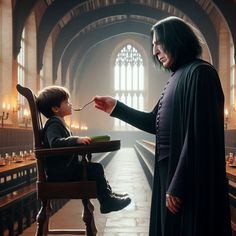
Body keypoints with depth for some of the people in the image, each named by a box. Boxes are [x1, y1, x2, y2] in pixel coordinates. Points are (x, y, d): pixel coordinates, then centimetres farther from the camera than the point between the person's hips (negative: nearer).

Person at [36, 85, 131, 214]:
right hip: (59, 172, -11)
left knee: (96, 168, 16)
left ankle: (109, 194, 25)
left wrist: (81, 140, 11)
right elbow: (55, 143, -33)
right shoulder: (54, 125, -16)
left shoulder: (59, 123, 17)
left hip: (66, 168, 11)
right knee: (96, 169, -15)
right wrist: (76, 139, -35)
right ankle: (107, 202, -6)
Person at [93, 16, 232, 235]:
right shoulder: (177, 77, 15)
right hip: (170, 172, 9)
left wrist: (178, 185, -22)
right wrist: (115, 107, 17)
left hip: (190, 180, -9)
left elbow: (197, 135, -21)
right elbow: (155, 123, 20)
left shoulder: (199, 73, -15)